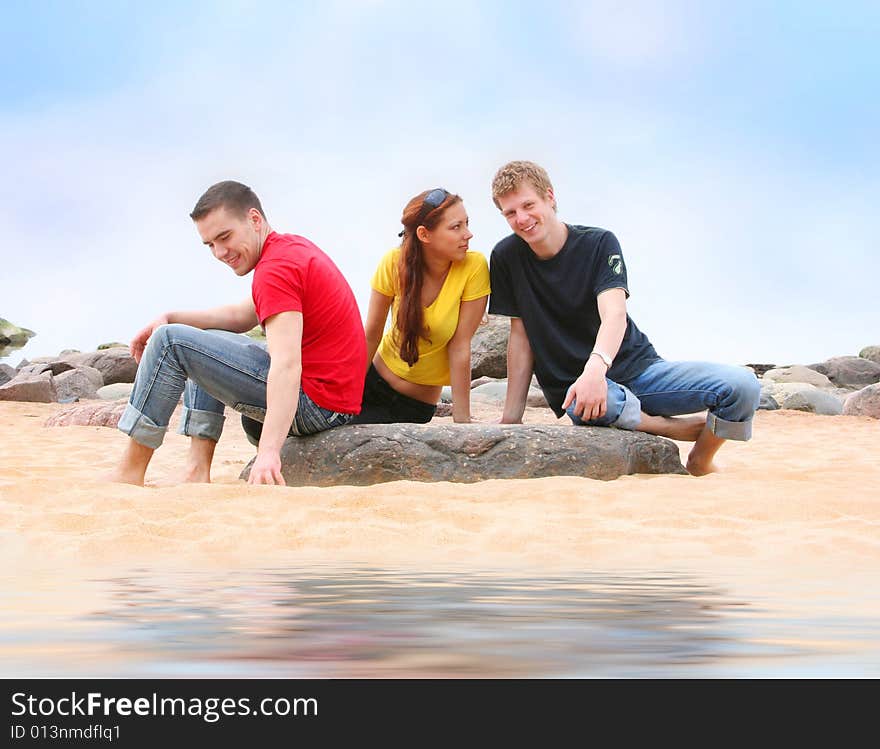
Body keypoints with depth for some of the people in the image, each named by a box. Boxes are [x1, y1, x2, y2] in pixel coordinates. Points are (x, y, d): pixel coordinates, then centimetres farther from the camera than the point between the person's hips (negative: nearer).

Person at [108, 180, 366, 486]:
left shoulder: (276, 268, -17)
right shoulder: (292, 246, 15)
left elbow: (287, 364, -28)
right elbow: (241, 316, 21)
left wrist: (269, 451, -37)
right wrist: (169, 318, 8)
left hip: (314, 402, -11)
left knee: (171, 341, -11)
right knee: (203, 343, 27)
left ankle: (130, 472, -5)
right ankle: (198, 470, 11)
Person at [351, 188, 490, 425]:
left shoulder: (474, 267, -21)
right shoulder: (394, 263, -16)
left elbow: (460, 347, -18)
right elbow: (371, 334, -8)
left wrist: (462, 421, -17)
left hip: (417, 404, -2)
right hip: (373, 381, 2)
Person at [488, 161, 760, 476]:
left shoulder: (599, 243, -5)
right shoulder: (507, 258, 1)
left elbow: (615, 314, -21)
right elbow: (520, 336, 4)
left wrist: (596, 367, -43)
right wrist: (510, 417, -3)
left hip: (635, 366, 1)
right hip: (573, 384, 0)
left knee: (743, 385, -21)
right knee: (592, 407, -40)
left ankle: (700, 461, 8)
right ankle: (693, 427, -12)